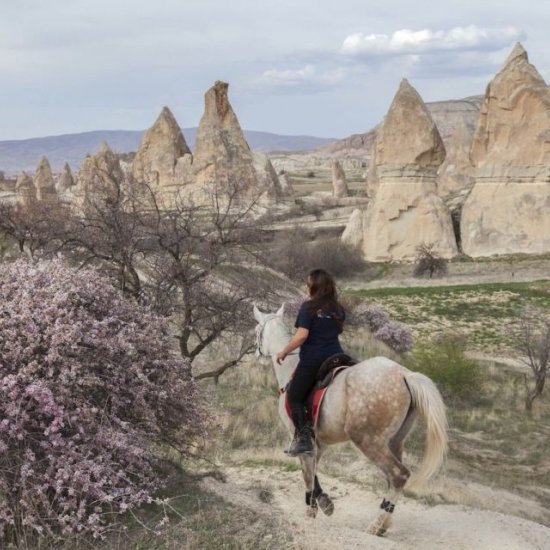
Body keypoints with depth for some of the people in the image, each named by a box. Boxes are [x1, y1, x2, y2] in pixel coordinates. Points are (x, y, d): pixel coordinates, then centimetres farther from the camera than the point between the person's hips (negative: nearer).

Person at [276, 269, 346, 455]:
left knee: (295, 397, 5)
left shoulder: (309, 307, -8)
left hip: (312, 360, -6)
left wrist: (283, 352, -5)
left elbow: (302, 335, -15)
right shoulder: (338, 309, 10)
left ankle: (303, 438, -5)